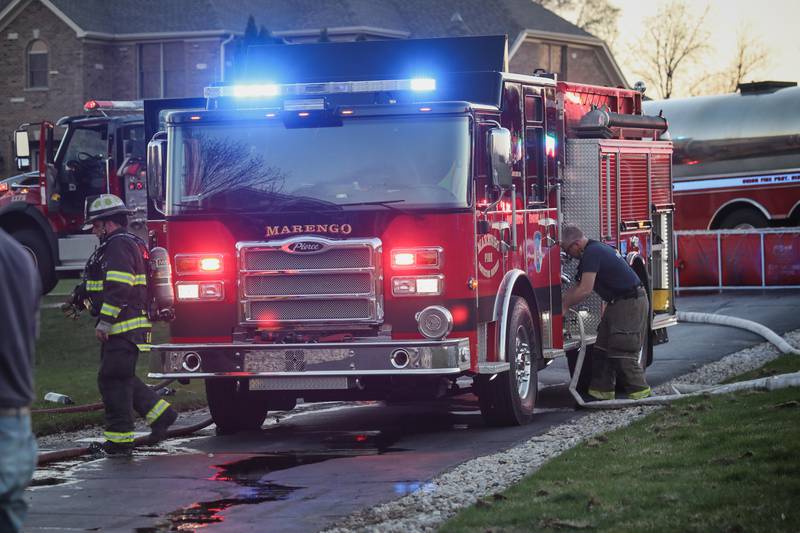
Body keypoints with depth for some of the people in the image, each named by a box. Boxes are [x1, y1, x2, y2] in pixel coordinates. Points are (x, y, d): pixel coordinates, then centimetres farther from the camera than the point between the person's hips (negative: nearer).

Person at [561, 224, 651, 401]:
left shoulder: (592, 253, -19)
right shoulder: (595, 250, 13)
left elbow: (585, 290, -24)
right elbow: (578, 286, 18)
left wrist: (564, 306, -14)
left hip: (630, 303, -11)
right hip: (617, 303, 11)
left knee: (622, 350, -8)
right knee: (602, 347, 11)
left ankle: (639, 390, -1)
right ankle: (603, 389, 13)